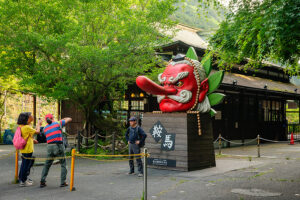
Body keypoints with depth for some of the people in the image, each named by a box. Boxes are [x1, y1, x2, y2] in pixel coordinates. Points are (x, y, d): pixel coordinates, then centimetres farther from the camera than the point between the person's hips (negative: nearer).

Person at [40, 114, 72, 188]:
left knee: (47, 165, 15)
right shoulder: (58, 123, 2)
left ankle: (42, 182, 8)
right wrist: (62, 119, 28)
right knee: (63, 164, 9)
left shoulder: (45, 128, 11)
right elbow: (69, 119, 10)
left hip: (49, 147, 3)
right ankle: (63, 182, 5)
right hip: (58, 146, -3)